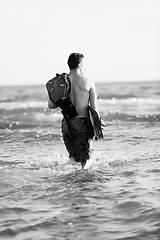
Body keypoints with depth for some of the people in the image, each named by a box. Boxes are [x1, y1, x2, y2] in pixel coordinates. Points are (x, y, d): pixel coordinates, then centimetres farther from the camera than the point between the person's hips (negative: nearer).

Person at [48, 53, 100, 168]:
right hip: (83, 122, -3)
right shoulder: (88, 82, -4)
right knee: (84, 160, 7)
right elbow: (94, 107, -7)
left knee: (73, 155, 21)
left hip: (67, 123, 3)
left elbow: (51, 105, 2)